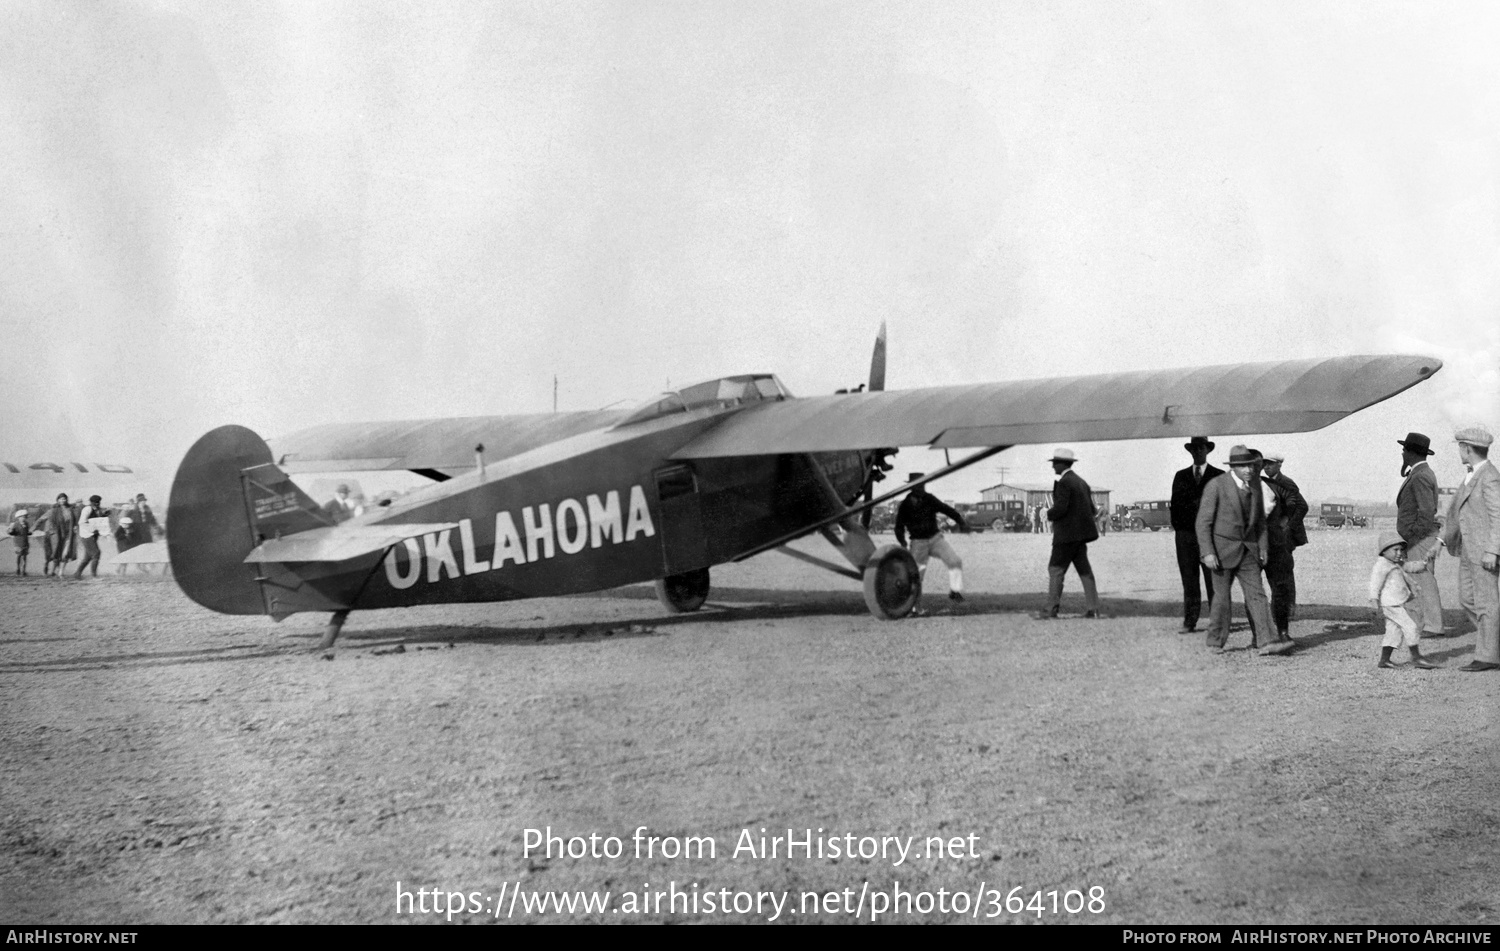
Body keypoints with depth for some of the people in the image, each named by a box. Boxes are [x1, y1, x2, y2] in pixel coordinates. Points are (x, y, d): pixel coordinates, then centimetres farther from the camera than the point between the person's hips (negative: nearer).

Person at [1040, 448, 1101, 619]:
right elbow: (1091, 509, 14)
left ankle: (1052, 609, -6)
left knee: (1055, 569, -4)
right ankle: (1093, 608, 7)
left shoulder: (1063, 483, -13)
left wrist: (1050, 515, -4)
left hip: (1067, 534, -9)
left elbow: (1060, 508, -22)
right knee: (1084, 570, 9)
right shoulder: (1081, 482, 15)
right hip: (1081, 533, 9)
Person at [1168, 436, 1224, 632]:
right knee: (1189, 581, 2)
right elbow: (1175, 503, 13)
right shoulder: (1180, 476, 16)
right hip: (1186, 534, 2)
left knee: (1213, 581, -3)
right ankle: (1189, 622, 3)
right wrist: (1177, 526, 1)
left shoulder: (1219, 476, 8)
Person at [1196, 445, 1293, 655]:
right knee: (1222, 597, 1)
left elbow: (1260, 520, 15)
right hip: (1222, 550, -5)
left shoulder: (1255, 486, 6)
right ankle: (1215, 643, 15)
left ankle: (1267, 642, -9)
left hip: (1247, 550, 5)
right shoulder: (1216, 485, -12)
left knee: (1256, 595, -4)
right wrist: (1207, 553, -18)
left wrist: (1263, 549, 8)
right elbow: (1203, 522, -12)